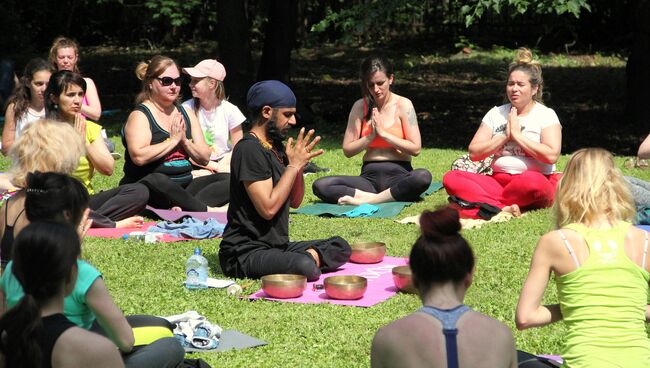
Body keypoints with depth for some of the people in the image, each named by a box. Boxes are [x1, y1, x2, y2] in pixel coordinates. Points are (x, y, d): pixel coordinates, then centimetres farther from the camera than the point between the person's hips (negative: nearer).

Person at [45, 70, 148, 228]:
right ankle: (114, 225, -27)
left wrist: (84, 142, -8)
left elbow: (108, 169, 2)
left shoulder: (89, 128, 13)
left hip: (87, 199, 5)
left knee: (140, 191, -15)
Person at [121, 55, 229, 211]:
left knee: (228, 180, -13)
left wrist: (184, 140, -6)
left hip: (185, 186, 7)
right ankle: (208, 210, -33)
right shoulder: (140, 116, -4)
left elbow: (204, 158, 13)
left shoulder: (186, 113, 16)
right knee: (155, 181, -41)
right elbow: (139, 157, -22)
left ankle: (184, 208, -34)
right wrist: (173, 140, -12)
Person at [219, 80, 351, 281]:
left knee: (340, 247, 4)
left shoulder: (276, 146, 14)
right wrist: (294, 165, -15)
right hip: (244, 253, -10)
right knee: (306, 267, -33)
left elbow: (295, 202, 15)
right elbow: (268, 208, -22)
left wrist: (299, 164, -1)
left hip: (276, 245, 10)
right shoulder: (249, 149, -16)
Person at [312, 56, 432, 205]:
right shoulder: (360, 106, 7)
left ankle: (367, 200, -33)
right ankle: (376, 197, -32)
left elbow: (415, 148, -6)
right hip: (369, 177, 3)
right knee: (319, 186, -21)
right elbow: (347, 150, 7)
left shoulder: (403, 105, 0)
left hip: (398, 174, -2)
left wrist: (383, 133, -9)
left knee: (423, 177, -39)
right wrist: (371, 136, -7)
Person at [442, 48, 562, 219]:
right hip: (498, 181, 4)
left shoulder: (546, 115, 4)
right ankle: (504, 208, -38)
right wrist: (505, 136, -3)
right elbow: (474, 153, 7)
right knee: (451, 178, -20)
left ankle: (478, 204, -28)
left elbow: (551, 155, -13)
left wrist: (517, 135, -7)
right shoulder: (496, 113, 15)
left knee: (531, 181, -42)